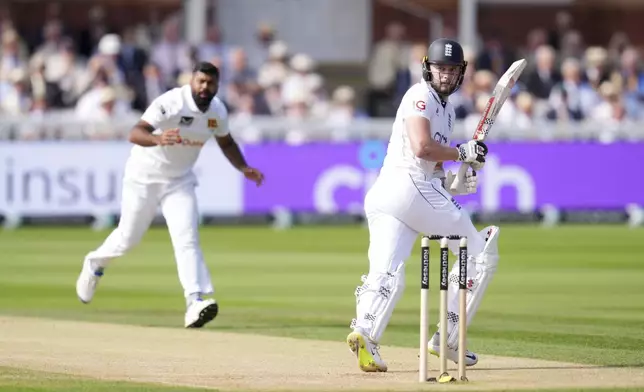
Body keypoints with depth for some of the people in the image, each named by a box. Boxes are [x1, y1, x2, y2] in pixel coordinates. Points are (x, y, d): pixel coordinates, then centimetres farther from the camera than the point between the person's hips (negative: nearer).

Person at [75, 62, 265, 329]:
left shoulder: (218, 111, -6)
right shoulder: (170, 103, -27)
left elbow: (226, 142, 14)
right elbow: (135, 133, -38)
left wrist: (244, 168, -1)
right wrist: (158, 139, -59)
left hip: (179, 181, 4)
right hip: (144, 177, -4)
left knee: (187, 239, -14)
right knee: (128, 237, 9)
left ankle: (195, 302, -25)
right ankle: (95, 264, 41)